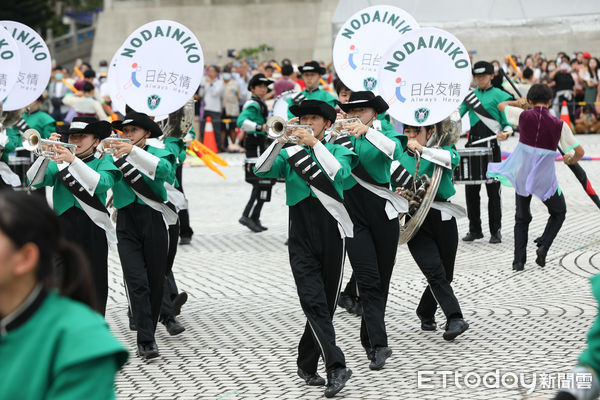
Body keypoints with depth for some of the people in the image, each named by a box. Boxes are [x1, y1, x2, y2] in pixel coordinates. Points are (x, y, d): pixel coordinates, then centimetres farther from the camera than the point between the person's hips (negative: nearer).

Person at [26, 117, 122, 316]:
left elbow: (101, 184, -14)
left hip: (92, 229, -2)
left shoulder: (103, 164, 9)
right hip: (62, 227, 2)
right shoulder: (58, 163, 16)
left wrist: (73, 160, -23)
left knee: (94, 287, 1)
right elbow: (35, 180, 0)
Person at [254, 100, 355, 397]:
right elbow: (262, 170, -5)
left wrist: (314, 143, -17)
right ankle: (336, 367, -20)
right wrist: (280, 140, -14)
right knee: (313, 301, -15)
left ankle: (306, 364, 21)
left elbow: (339, 173, -13)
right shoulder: (289, 154, 13)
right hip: (301, 236, 0)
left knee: (326, 303, 6)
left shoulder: (337, 151, 10)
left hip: (332, 233, 0)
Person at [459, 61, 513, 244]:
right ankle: (475, 230, 16)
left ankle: (495, 231, 4)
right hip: (472, 146, 5)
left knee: (493, 191, -2)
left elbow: (508, 123, 0)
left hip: (491, 146, -5)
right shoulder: (469, 96, 15)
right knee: (471, 189, 6)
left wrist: (505, 133, -20)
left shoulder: (500, 96, 1)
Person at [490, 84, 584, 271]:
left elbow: (501, 105, 14)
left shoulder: (523, 116, -6)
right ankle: (543, 246, 3)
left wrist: (518, 102, 33)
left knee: (521, 218, 19)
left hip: (521, 174, 2)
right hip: (545, 178, -2)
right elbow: (579, 152, -4)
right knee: (559, 213, 23)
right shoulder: (559, 125, -9)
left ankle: (519, 260, 10)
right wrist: (571, 160, 19)